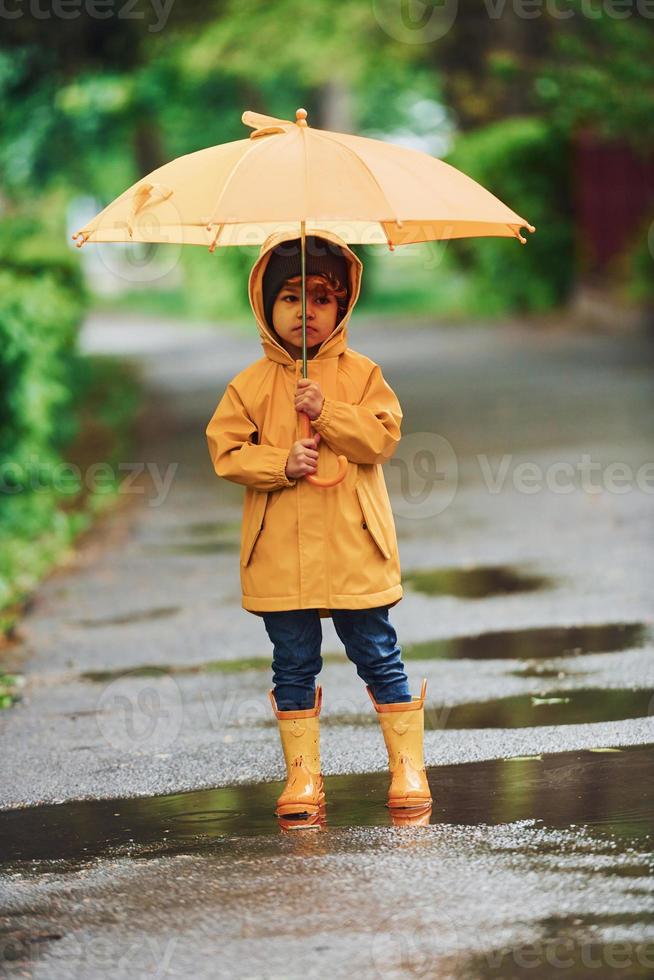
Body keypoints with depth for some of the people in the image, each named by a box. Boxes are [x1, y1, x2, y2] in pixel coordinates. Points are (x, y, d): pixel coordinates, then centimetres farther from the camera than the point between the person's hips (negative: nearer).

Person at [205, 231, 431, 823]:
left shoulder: (361, 375, 3)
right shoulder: (251, 385, 4)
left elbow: (384, 438, -7)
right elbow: (226, 450, -1)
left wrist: (326, 412, -17)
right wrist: (281, 464, -15)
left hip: (354, 550, -1)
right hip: (282, 553, 1)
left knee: (378, 657, 3)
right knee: (294, 665, 6)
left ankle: (409, 768, 11)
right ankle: (303, 775, 13)